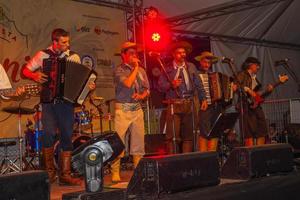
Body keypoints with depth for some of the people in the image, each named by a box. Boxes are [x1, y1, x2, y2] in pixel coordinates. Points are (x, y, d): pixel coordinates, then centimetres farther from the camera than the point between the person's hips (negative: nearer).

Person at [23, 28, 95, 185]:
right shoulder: (43, 55, 3)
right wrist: (35, 76, -12)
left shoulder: (74, 57, 7)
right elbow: (26, 70, 10)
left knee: (67, 137, 2)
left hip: (66, 101, 2)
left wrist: (88, 86, -11)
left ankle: (65, 175, 11)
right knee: (49, 133, -18)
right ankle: (49, 172, -1)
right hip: (49, 101, -2)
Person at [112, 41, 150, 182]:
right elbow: (127, 84, -19)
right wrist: (135, 68, -8)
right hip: (123, 109, -5)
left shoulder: (141, 70, 14)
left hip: (137, 109, 5)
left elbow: (147, 89, 17)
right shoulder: (119, 70, -3)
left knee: (138, 141, 6)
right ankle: (115, 173, -2)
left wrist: (141, 96, -5)